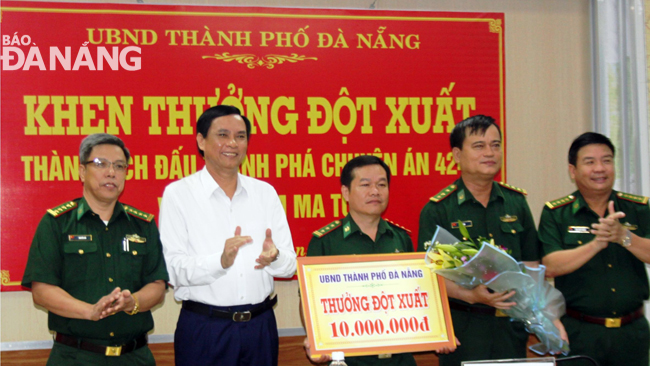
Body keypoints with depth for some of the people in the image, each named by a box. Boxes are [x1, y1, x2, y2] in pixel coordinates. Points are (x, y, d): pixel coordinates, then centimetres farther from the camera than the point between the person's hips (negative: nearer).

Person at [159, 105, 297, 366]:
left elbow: (290, 265, 6)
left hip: (261, 325, 4)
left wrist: (274, 257, -16)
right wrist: (220, 261, -27)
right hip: (204, 328, -3)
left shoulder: (265, 192, 10)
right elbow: (173, 270, -11)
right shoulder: (178, 194, -2)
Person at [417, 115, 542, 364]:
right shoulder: (437, 210, -5)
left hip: (511, 327, 4)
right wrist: (471, 296, -26)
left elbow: (531, 264, 14)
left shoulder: (516, 202, 9)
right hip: (462, 328, -4)